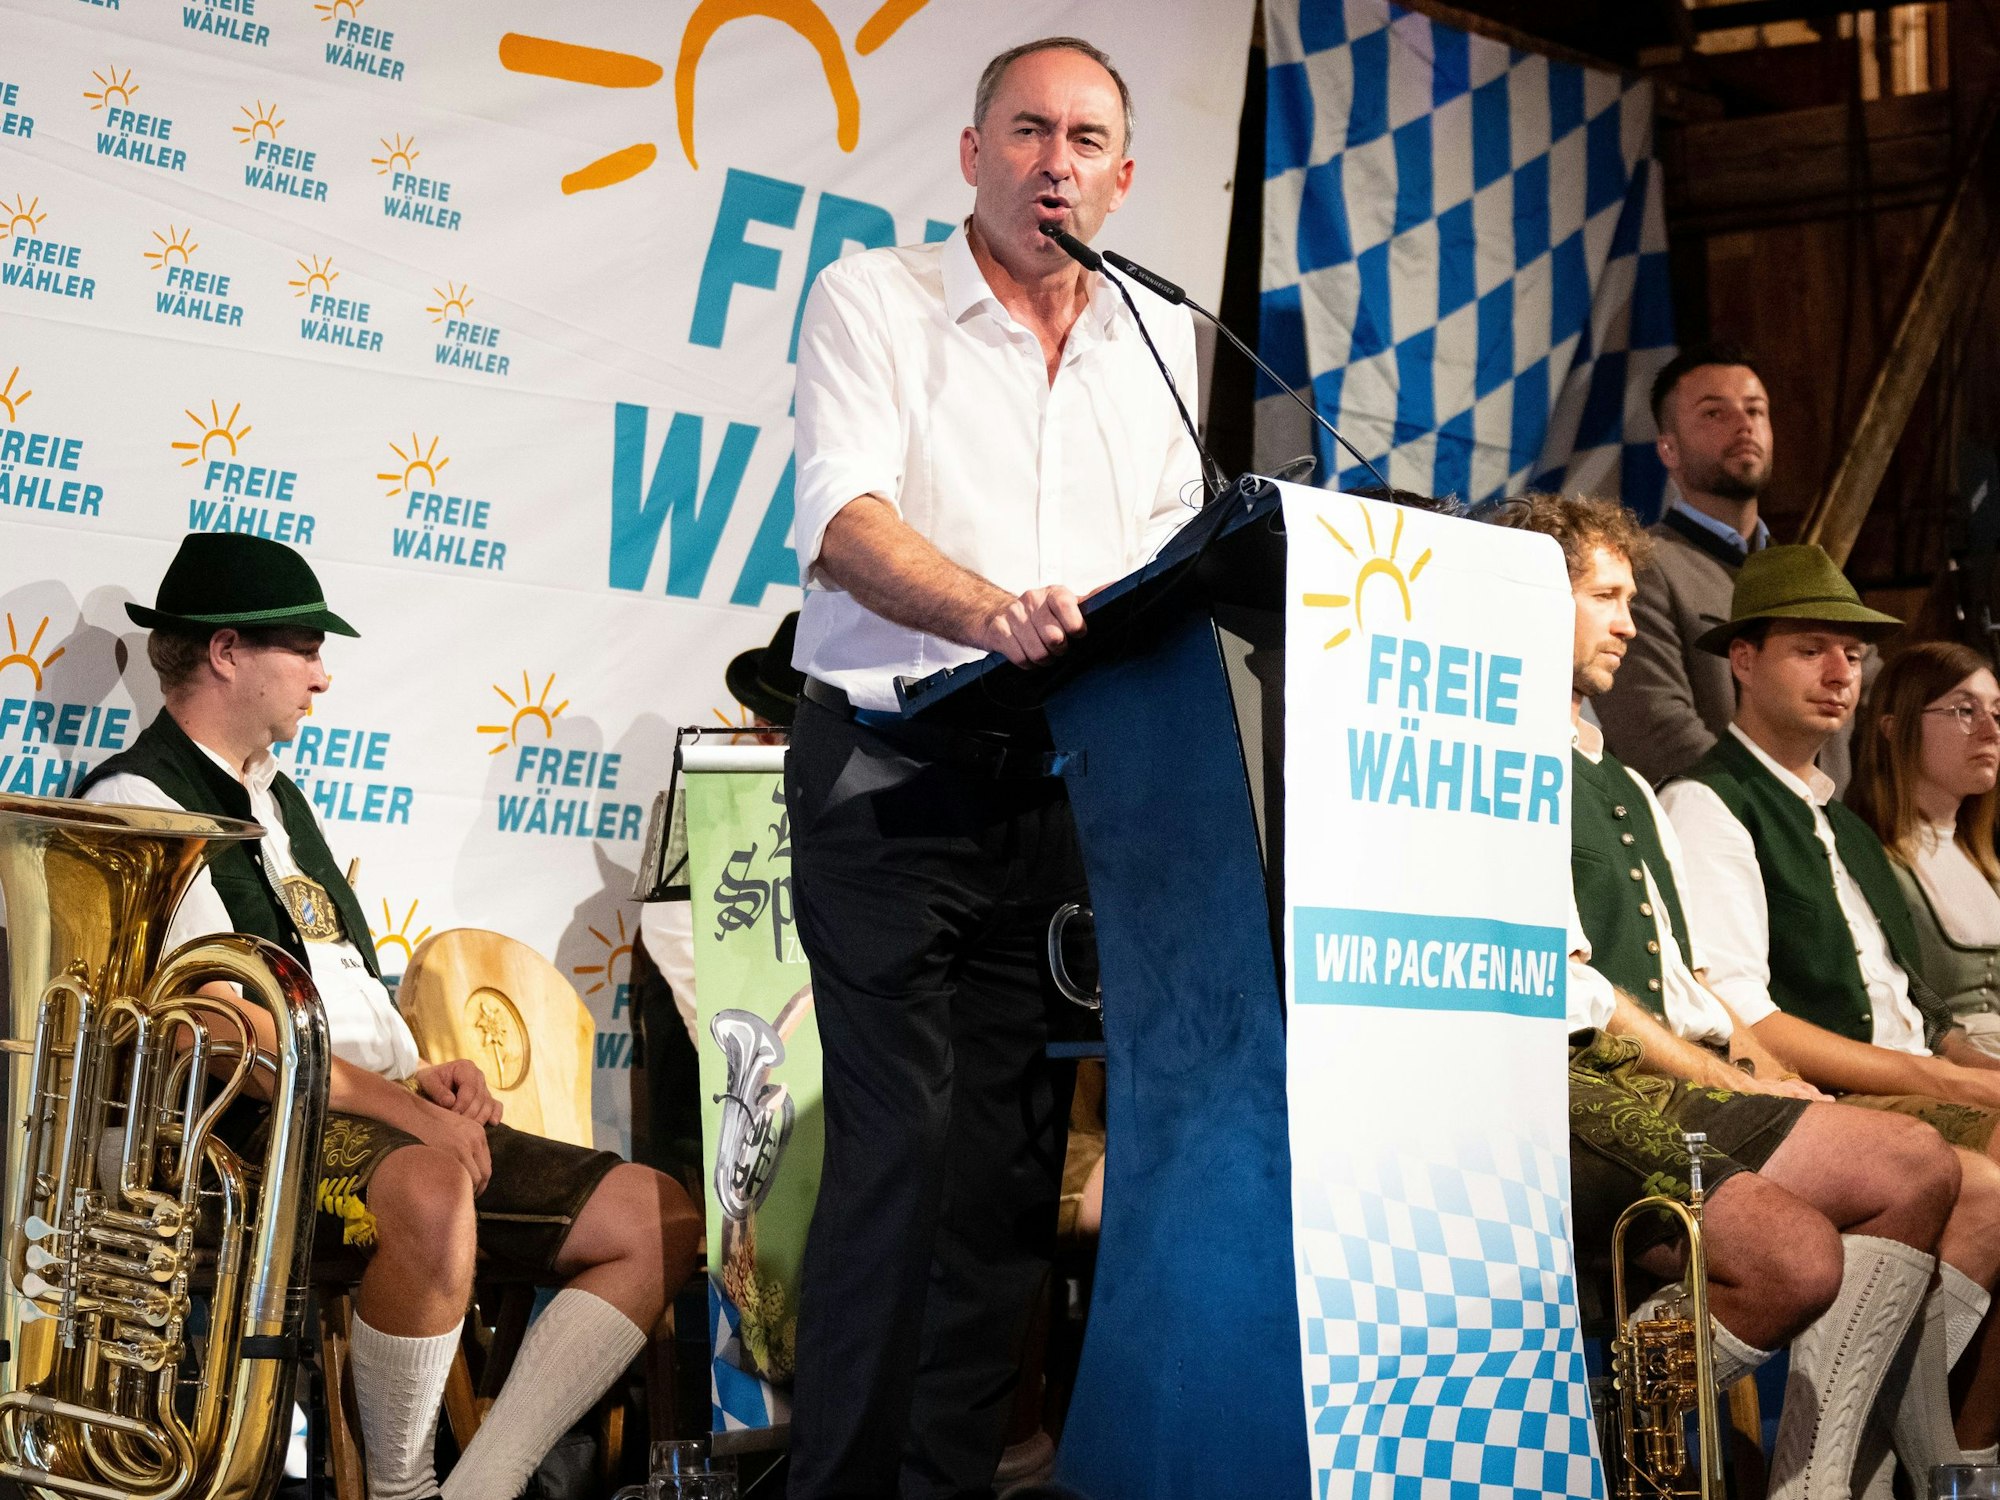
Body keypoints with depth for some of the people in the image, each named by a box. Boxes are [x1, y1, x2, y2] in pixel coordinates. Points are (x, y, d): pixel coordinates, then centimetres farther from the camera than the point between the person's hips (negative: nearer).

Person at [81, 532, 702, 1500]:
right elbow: (230, 1030, -16)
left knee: (659, 1218, -5)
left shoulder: (277, 797, 25)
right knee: (430, 1191, -42)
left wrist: (423, 1077, 7)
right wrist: (400, 1104, -19)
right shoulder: (137, 802, -4)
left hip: (393, 1119, 10)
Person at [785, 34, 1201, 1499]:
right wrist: (988, 611, -32)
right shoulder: (874, 297, 1)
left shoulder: (1158, 337, 15)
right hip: (893, 765, -4)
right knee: (904, 1134, -12)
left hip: (1064, 777, 5)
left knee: (1015, 1148, 2)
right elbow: (843, 521, -14)